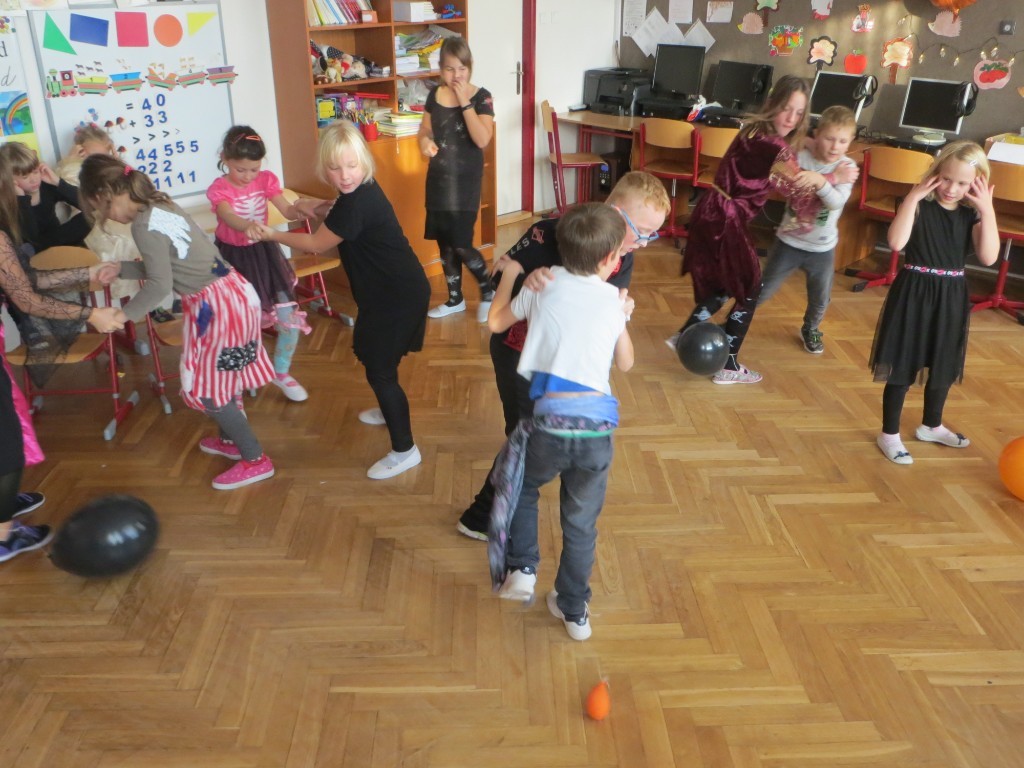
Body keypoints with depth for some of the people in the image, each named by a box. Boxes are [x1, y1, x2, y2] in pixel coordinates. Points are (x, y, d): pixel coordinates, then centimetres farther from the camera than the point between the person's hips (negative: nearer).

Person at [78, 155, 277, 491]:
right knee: (220, 378, 24)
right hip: (230, 293, 9)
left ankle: (255, 460, 12)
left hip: (215, 306, -9)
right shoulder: (161, 205, 11)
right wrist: (119, 267, 24)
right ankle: (231, 440, 42)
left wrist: (124, 314, -10)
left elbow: (160, 284, -20)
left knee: (207, 388, 4)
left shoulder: (144, 226, -17)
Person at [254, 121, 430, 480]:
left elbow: (316, 244, -11)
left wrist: (273, 235, 1)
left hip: (398, 296, -10)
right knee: (374, 356, 27)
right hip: (395, 289, 10)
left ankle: (404, 450, 9)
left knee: (380, 370, -3)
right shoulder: (361, 190, 2)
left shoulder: (355, 204, -27)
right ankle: (389, 411, 50)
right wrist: (321, 207, 12)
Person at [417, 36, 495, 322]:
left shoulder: (481, 97, -10)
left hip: (465, 181, -5)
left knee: (461, 245, -8)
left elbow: (482, 140, -21)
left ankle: (488, 291, 16)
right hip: (438, 179, 5)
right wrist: (424, 141, -9)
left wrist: (465, 103, -23)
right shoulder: (434, 95, 4)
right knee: (444, 243, 11)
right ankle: (455, 299, 28)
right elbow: (425, 130, 14)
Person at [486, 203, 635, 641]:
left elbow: (495, 323, 19)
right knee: (581, 523, 19)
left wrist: (509, 273, 32)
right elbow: (625, 363, 20)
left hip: (548, 422, -1)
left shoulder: (544, 284, 4)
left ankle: (521, 569, 21)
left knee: (521, 489, 30)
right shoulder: (612, 300, 8)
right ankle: (574, 610, 32)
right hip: (596, 428, 1)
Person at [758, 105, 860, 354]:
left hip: (822, 248, 2)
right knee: (763, 290, 7)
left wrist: (820, 180, -46)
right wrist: (834, 178, -28)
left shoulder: (848, 167, -11)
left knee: (820, 299, 17)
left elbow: (836, 202, -28)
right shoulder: (800, 156, -12)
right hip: (789, 241, -1)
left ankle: (810, 330, 45)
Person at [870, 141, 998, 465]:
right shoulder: (920, 204, -10)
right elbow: (896, 242, -27)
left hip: (951, 297, 5)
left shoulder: (972, 213, -1)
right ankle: (889, 434, 15)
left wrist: (987, 210, -15)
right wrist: (912, 196, -25)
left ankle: (931, 425, 40)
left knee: (944, 366, 19)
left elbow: (988, 257, -12)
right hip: (914, 293, -5)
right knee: (903, 366, 2)